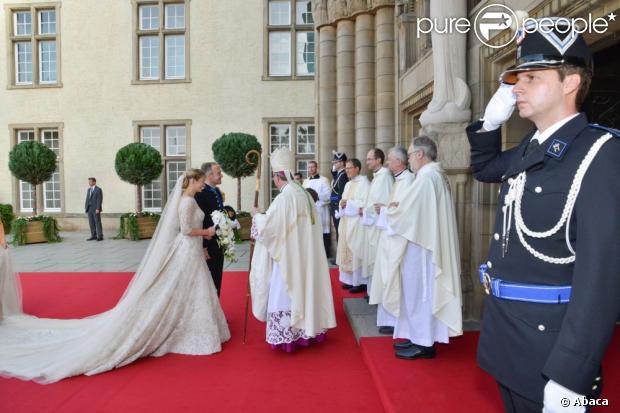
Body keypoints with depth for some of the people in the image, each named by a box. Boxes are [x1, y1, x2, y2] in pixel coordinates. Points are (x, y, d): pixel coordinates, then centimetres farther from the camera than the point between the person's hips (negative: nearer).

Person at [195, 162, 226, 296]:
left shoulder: (217, 191, 9)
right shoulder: (200, 193, -19)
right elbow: (198, 222, -21)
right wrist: (203, 247, -21)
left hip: (218, 244, 9)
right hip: (208, 245, -9)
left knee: (217, 280, 17)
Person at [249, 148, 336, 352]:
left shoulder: (284, 197, -19)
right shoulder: (303, 193, 8)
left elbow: (268, 225, -20)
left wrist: (256, 216, -1)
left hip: (288, 256, -8)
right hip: (303, 255, 8)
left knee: (286, 293, 2)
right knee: (302, 288, 16)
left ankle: (286, 335, 12)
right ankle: (305, 330, 27)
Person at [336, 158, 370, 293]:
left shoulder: (364, 182, -8)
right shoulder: (348, 184, 18)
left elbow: (366, 203, -16)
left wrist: (348, 203, -14)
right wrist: (342, 204, -2)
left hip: (357, 222, -8)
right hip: (346, 222, 8)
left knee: (356, 252, -6)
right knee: (347, 251, 9)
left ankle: (360, 282, 3)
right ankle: (350, 279, 18)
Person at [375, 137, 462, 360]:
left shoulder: (426, 177, -18)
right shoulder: (438, 176, 13)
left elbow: (405, 211, -18)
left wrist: (390, 209, 1)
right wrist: (398, 207, 7)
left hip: (420, 246, -10)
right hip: (426, 243, 10)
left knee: (419, 292, 0)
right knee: (420, 292, 15)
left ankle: (424, 343, 12)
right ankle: (420, 337, 25)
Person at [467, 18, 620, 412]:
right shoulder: (529, 149, 5)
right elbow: (484, 168, 26)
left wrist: (569, 378, -25)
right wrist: (491, 121, 6)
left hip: (549, 352, -7)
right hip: (506, 337, 7)